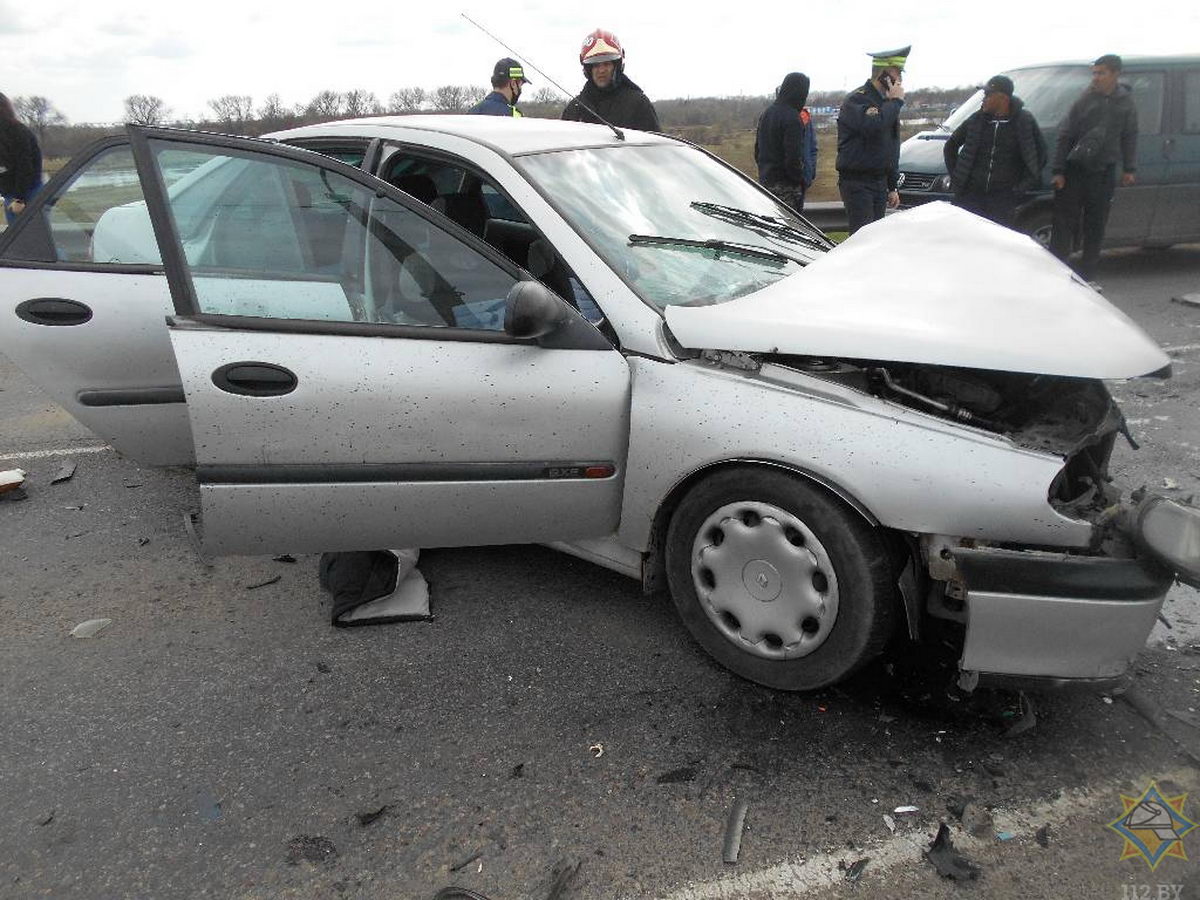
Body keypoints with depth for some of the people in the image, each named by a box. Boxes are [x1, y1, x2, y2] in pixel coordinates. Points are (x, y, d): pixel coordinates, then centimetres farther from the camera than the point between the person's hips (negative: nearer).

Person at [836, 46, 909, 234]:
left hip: (880, 182, 8)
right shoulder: (856, 100, -11)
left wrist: (892, 187, 21)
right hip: (857, 182, -8)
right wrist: (896, 101, -16)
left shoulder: (887, 103, 16)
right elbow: (873, 126, -32)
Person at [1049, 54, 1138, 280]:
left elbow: (1130, 137, 13)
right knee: (1064, 222, -5)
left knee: (1096, 227, 7)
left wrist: (1130, 169, 7)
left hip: (1104, 172, 3)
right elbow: (1065, 136, -4)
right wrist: (1058, 171, -9)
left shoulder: (1126, 102, 5)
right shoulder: (1084, 100, -4)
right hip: (1075, 171, -3)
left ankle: (1087, 274, 16)